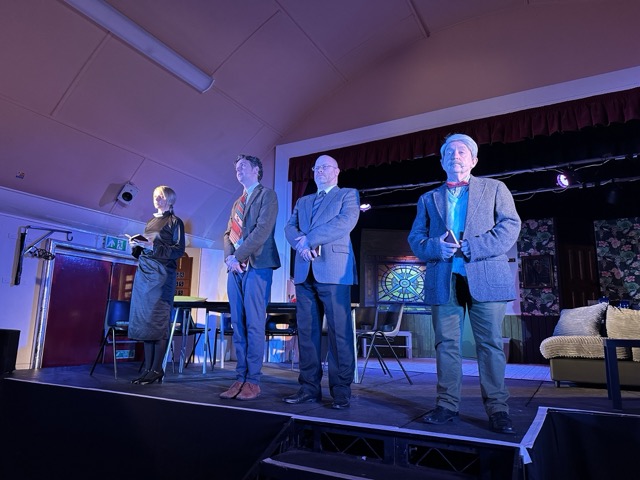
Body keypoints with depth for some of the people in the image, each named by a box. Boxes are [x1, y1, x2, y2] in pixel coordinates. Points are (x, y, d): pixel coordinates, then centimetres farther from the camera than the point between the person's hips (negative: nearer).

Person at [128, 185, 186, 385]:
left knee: (158, 320, -8)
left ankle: (156, 370, -3)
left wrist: (153, 246, -15)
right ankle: (148, 369, 9)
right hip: (144, 271, 7)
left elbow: (179, 250, -8)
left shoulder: (175, 222, 2)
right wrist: (137, 245, 3)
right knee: (143, 320, 4)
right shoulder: (151, 221, 21)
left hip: (162, 273, -7)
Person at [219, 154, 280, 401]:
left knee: (254, 325, -6)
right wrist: (229, 257, -3)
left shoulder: (267, 195, 2)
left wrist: (238, 256, -13)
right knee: (238, 325, 5)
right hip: (236, 269, 7)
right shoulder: (237, 203, 24)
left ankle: (253, 381, -1)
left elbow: (262, 230, -11)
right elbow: (228, 234, 17)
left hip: (257, 266, -7)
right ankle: (240, 378, 11)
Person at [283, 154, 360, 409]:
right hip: (304, 272, 5)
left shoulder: (348, 195, 11)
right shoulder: (302, 201, 25)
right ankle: (309, 386, 12)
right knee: (306, 330, 5)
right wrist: (302, 246, -11)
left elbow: (346, 222, -8)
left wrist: (310, 239, -12)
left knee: (339, 331, -6)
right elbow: (290, 228, 11)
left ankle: (341, 390, 1)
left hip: (334, 270, -5)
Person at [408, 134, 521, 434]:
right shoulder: (428, 199, 19)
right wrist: (435, 247, -11)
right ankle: (447, 405, 12)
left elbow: (510, 225, 0)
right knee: (446, 343, 4)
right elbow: (415, 237, 11)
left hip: (485, 277, -2)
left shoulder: (494, 189, 13)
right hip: (443, 281, 2)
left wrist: (471, 248, -13)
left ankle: (497, 409, 9)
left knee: (490, 344, -1)